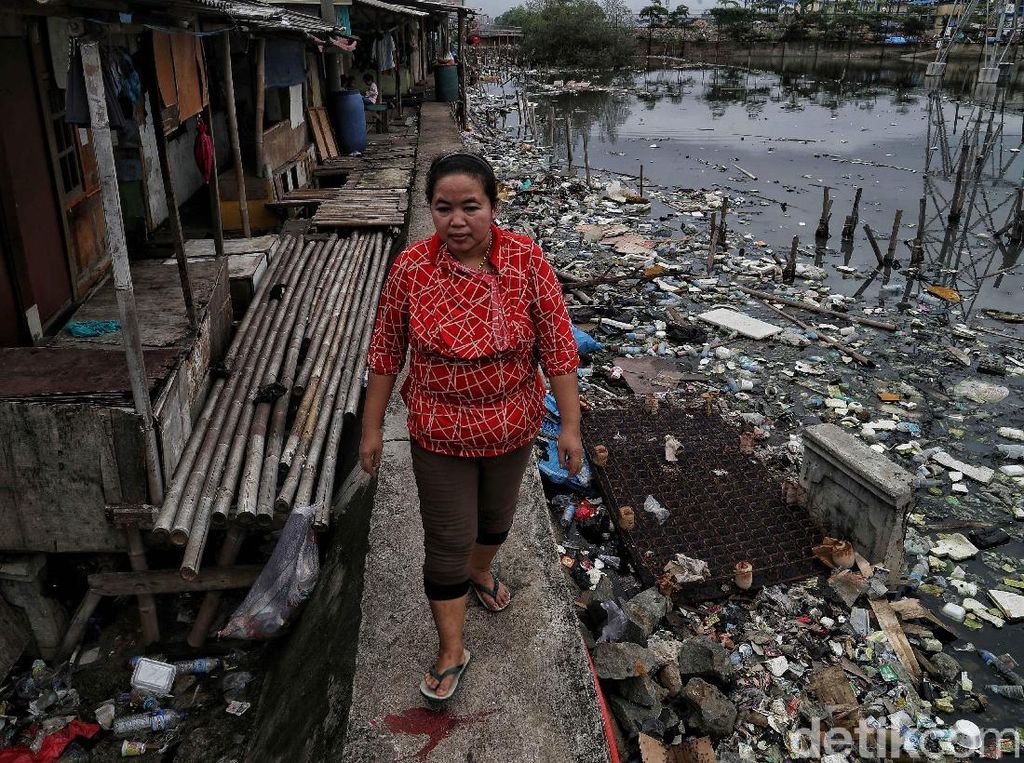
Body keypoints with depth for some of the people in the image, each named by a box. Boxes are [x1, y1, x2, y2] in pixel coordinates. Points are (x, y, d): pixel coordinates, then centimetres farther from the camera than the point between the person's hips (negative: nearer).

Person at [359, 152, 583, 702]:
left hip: (513, 425, 2)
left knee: (497, 513, 25)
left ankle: (480, 571, 58)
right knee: (447, 541, 7)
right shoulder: (411, 267, -15)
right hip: (440, 432, -1)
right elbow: (385, 352, -5)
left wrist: (570, 424, -12)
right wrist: (371, 428, -1)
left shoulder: (527, 260, -15)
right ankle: (451, 650, 27)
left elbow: (557, 344, -11)